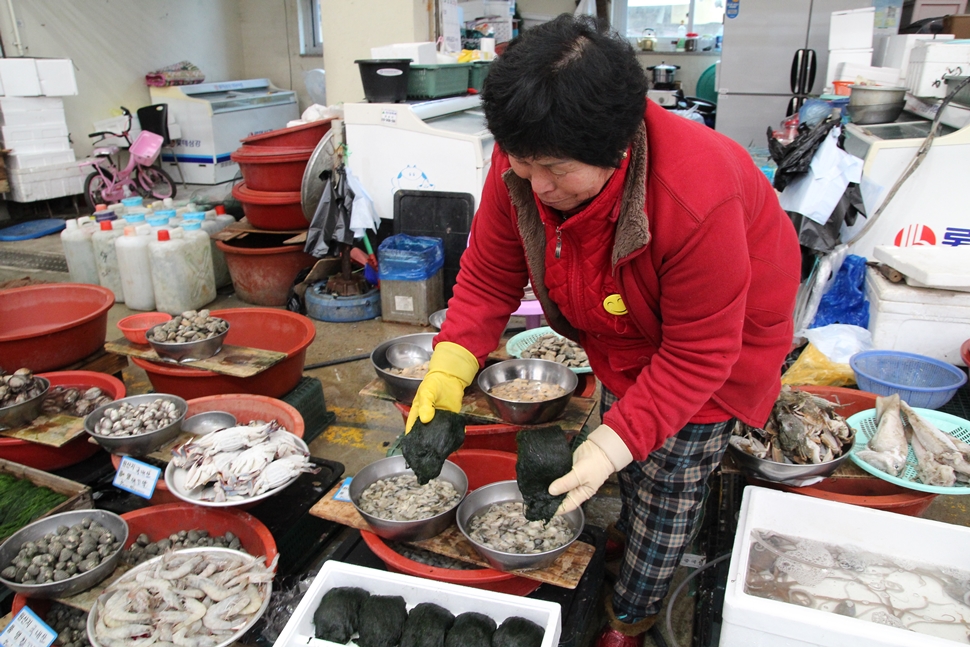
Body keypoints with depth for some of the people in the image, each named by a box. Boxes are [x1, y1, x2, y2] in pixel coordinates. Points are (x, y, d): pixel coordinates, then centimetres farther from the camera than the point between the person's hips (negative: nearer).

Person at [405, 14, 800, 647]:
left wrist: (611, 446, -40)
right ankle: (634, 531, 57)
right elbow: (490, 275, -16)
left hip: (724, 328, -4)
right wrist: (450, 365, -29)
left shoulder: (698, 202, -44)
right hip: (622, 331, 5)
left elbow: (696, 354, -34)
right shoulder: (521, 166, -28)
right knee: (630, 446, 23)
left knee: (669, 476, 6)